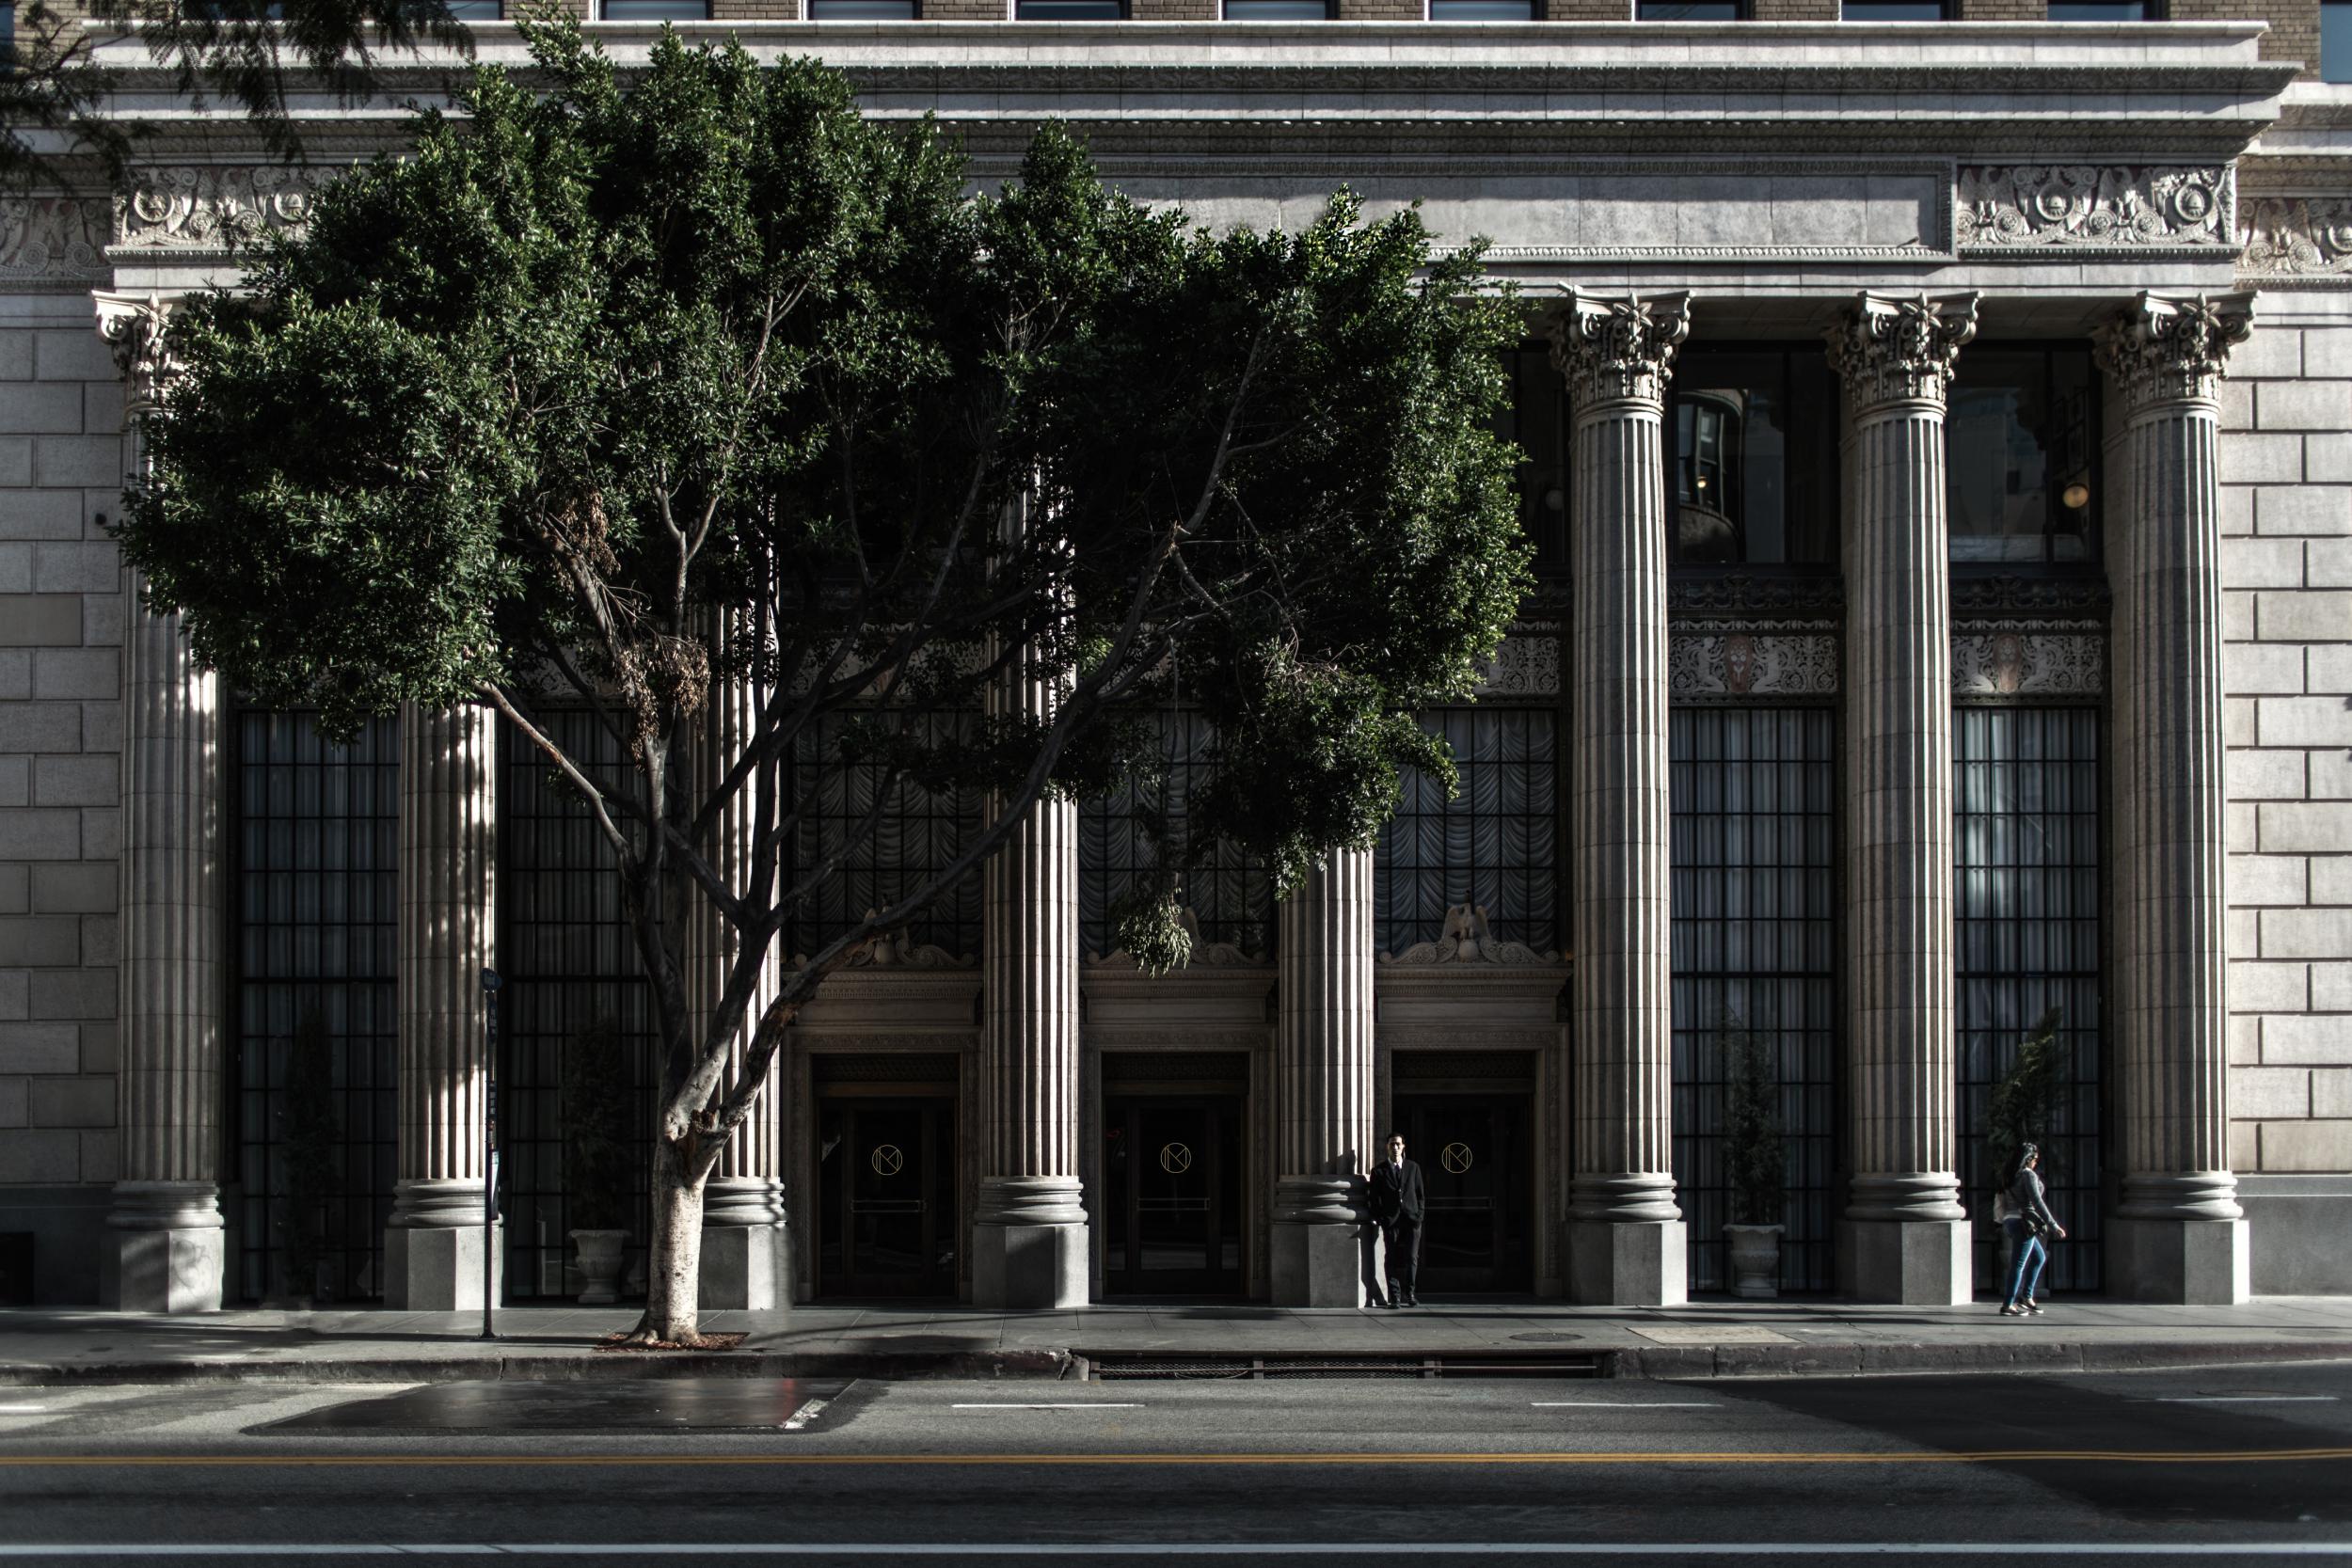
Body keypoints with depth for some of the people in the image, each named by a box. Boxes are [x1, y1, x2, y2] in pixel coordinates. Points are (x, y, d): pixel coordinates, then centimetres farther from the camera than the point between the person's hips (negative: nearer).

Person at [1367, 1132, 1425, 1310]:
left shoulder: (1413, 1168, 12)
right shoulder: (1379, 1171, 7)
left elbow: (1419, 1194, 12)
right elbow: (1375, 1198, 6)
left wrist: (1419, 1217, 1)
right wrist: (1378, 1219, -5)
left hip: (1411, 1220, 1)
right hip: (1390, 1221, -1)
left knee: (1412, 1258, -3)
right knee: (1392, 1260, -2)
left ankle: (1409, 1294, 9)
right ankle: (1395, 1297, 2)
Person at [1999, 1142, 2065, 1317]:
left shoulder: (2014, 1176, 15)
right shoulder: (2028, 1175, -11)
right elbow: (2037, 1202, -17)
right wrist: (2053, 1225, -17)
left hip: (2011, 1222, 9)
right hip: (2023, 1222, -9)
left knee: (2039, 1257, 21)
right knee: (2019, 1264, -7)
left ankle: (2026, 1297, 19)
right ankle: (2008, 1305, -8)